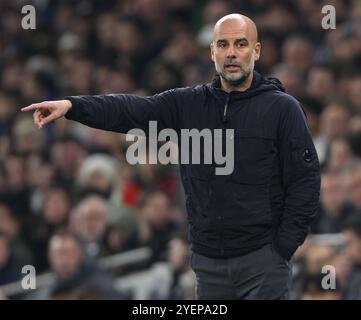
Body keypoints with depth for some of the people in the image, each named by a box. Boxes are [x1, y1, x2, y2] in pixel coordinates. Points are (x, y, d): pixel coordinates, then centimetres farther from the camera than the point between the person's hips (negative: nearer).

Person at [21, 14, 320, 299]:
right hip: (208, 259, 4)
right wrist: (72, 105, -20)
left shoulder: (282, 108, -3)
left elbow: (305, 181, -5)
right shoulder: (190, 103, 7)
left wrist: (283, 248, -9)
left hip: (262, 259, -4)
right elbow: (133, 110, -5)